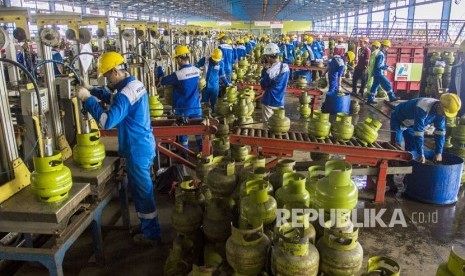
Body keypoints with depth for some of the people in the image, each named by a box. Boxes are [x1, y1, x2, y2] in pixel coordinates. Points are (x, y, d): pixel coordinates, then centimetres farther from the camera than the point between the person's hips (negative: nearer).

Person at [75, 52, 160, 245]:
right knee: (140, 188, 22)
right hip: (144, 145, 10)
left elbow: (107, 122, -30)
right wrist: (94, 90, 11)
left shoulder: (126, 92, -24)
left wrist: (88, 99, -22)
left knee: (142, 192, 3)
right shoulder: (135, 83, 8)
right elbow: (115, 100, 23)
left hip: (137, 149, -10)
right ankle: (148, 227, 37)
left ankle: (151, 235, 19)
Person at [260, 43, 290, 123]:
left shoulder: (271, 71, -23)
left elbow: (263, 85, -11)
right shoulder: (285, 67, -2)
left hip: (270, 102, -6)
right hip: (280, 101, 7)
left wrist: (265, 69, -8)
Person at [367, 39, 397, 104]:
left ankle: (370, 99, 12)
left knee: (375, 86, 10)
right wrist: (387, 68, -18)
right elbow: (378, 65, -23)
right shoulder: (381, 54, -17)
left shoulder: (381, 53, 14)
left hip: (377, 73, 10)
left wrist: (388, 66, 15)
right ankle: (392, 97, 6)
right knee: (387, 84, -2)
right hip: (379, 73, -10)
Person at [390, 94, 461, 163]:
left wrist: (439, 153, -16)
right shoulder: (423, 108, -40)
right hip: (399, 120, -7)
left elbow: (440, 131, -12)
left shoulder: (440, 111, -17)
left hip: (411, 123, 7)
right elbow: (418, 131, -42)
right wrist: (421, 154, -39)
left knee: (412, 148, 6)